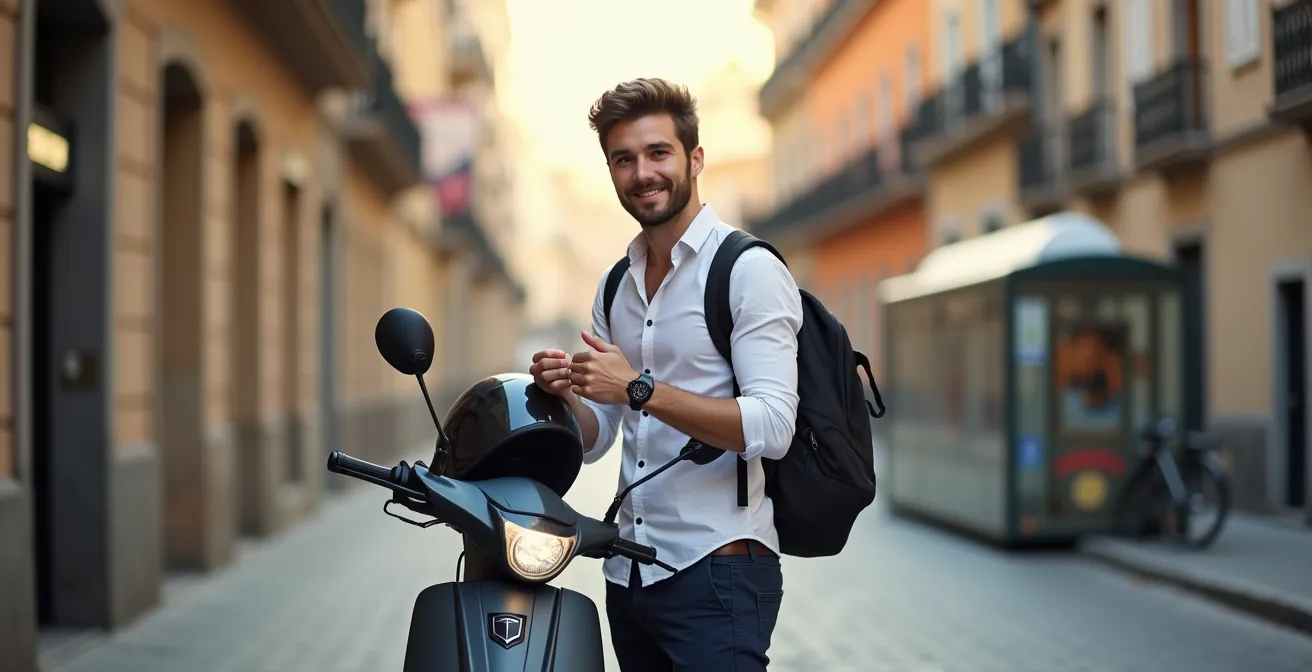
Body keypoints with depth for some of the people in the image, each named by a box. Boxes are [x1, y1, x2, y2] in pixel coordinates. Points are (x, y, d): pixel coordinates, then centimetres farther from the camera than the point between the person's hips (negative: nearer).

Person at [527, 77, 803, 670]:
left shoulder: (750, 270, -8)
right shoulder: (615, 287, 15)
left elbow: (771, 428, -19)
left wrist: (638, 389, -22)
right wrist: (563, 394, -6)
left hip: (718, 572, -7)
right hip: (628, 572, 7)